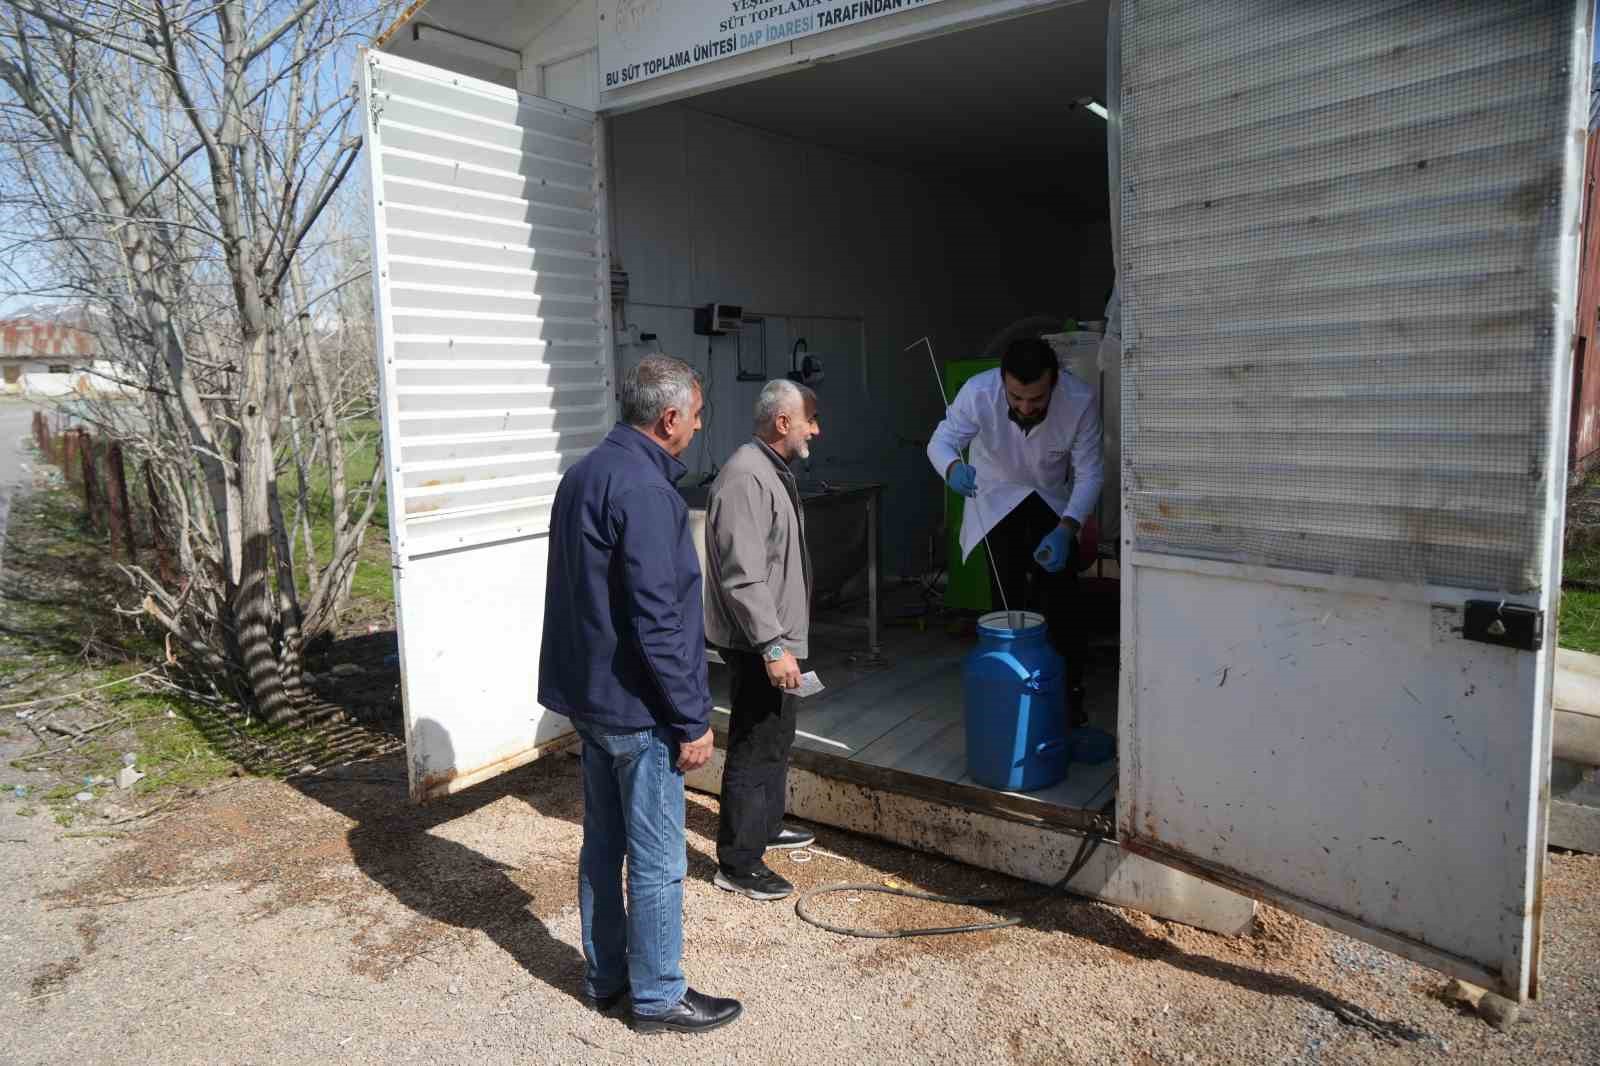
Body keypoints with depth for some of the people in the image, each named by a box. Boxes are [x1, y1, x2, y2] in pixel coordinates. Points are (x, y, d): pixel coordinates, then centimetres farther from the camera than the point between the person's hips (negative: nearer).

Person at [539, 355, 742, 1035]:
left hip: (587, 695, 10)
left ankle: (606, 977, 33)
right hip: (637, 707, -9)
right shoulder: (645, 491, -21)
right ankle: (658, 997, 19)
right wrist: (692, 720, -16)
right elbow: (657, 623, -24)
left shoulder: (584, 474, 9)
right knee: (657, 862, 5)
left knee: (603, 841, 19)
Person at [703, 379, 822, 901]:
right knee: (755, 748, -2)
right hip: (756, 642, -11)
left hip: (776, 634, 11)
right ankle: (737, 864, 10)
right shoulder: (746, 478, -22)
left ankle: (766, 825, 39)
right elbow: (743, 576, -28)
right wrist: (772, 646, -28)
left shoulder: (773, 470, 11)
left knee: (777, 738, 22)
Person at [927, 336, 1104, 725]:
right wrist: (953, 468, -50)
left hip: (1054, 502, 0)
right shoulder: (978, 392, -32)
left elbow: (1090, 473, -24)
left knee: (1062, 602, -2)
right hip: (998, 500, 0)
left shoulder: (1080, 399, -31)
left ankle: (1070, 696, 12)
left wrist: (1065, 530, -38)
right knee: (1008, 600, 0)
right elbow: (941, 441, -25)